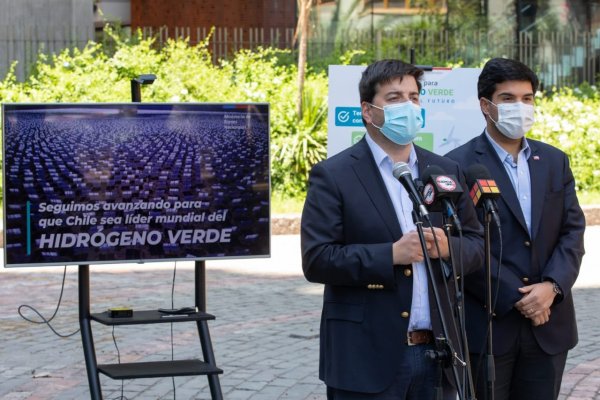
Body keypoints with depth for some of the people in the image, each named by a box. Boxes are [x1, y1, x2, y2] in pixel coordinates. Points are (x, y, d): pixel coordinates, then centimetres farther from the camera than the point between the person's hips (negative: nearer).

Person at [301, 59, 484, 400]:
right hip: (367, 357, -5)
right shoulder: (333, 176, -4)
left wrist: (448, 247, -10)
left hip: (436, 353, 5)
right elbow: (316, 260, -11)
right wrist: (391, 255, -20)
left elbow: (478, 244, 13)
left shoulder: (446, 171, 12)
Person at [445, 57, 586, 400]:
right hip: (487, 325, -4)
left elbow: (573, 231, 6)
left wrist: (552, 287, -10)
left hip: (549, 325, 5)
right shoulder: (459, 164, -5)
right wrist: (515, 298, -14)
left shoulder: (555, 161, 12)